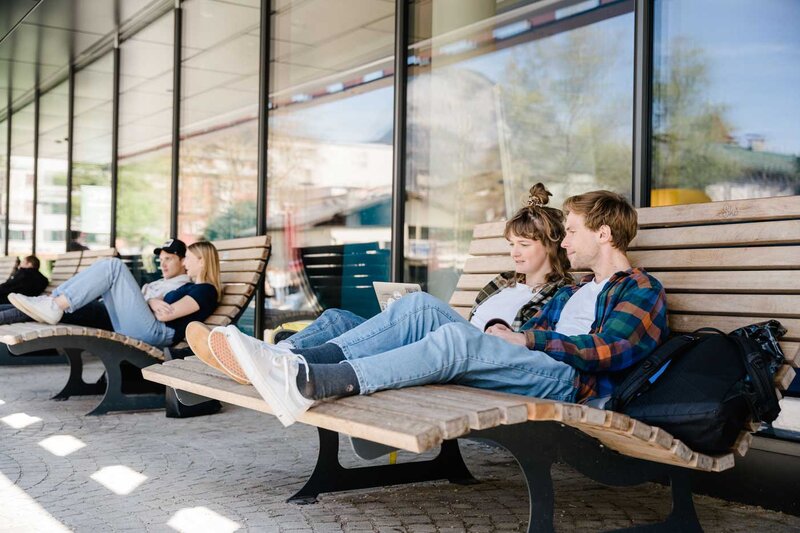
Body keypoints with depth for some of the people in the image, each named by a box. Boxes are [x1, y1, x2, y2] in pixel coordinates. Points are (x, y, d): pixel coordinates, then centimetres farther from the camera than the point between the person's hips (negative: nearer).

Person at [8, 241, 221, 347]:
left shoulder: (206, 291, -2)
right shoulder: (190, 287, 29)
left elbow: (167, 314, -13)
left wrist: (153, 304, 8)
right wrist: (152, 302, -5)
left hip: (155, 332, -10)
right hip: (135, 328, 10)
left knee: (113, 266, -16)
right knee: (107, 269, 8)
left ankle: (54, 307, -21)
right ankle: (50, 302, -6)